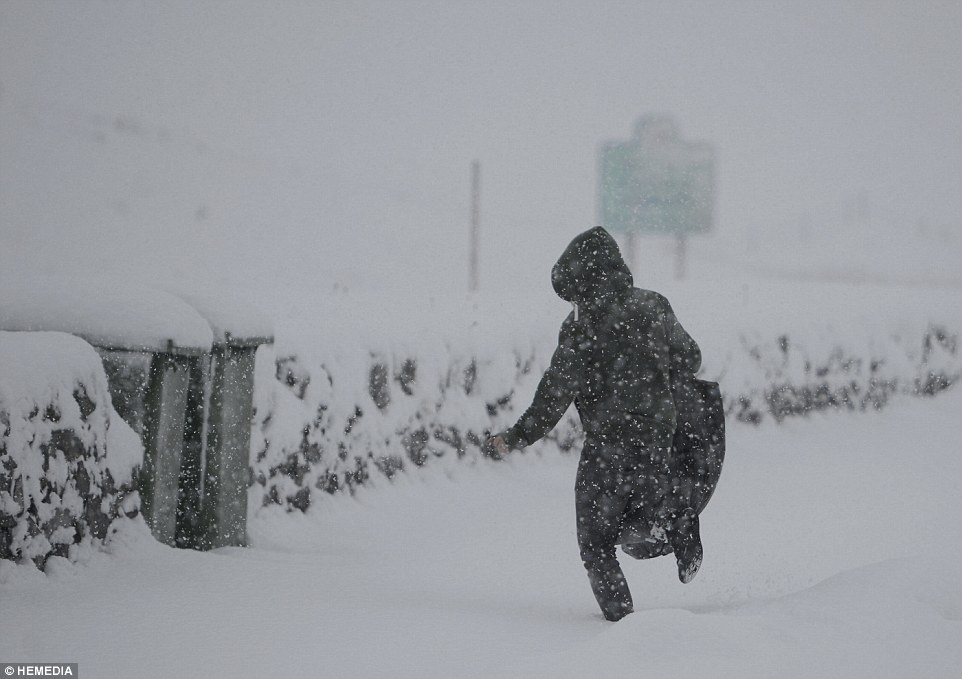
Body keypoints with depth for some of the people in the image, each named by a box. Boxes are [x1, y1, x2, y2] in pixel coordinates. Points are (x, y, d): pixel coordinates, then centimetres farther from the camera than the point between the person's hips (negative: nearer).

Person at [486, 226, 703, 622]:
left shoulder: (582, 325, -12)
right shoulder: (653, 306, 3)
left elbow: (556, 395, -14)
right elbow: (691, 360, 12)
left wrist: (516, 438, -6)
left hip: (606, 444, -5)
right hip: (657, 440, 5)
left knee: (596, 541, 7)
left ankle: (619, 614, -4)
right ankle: (673, 519, -4)